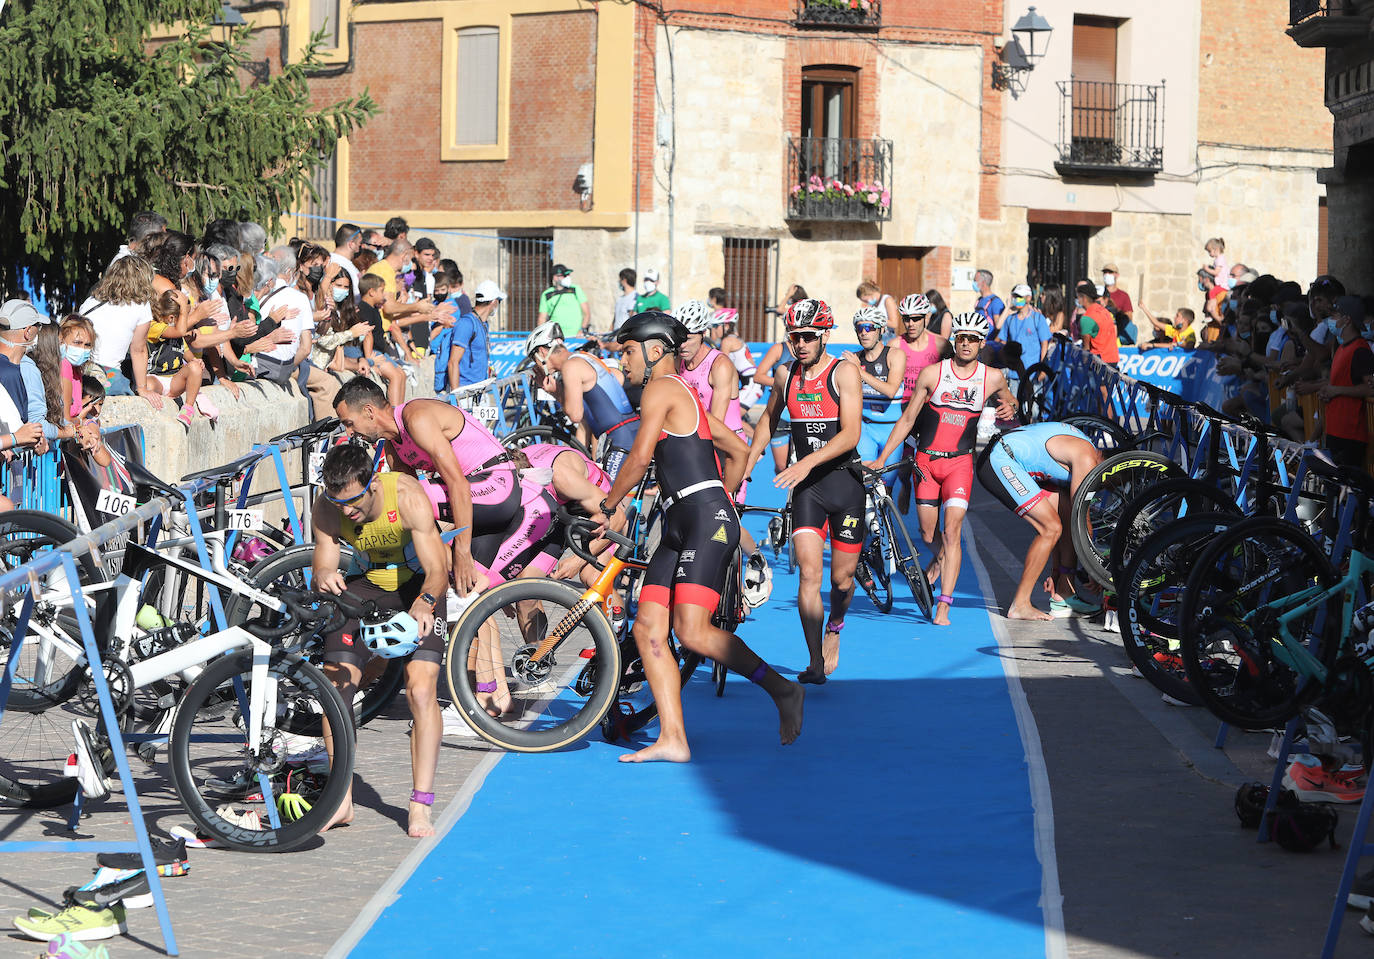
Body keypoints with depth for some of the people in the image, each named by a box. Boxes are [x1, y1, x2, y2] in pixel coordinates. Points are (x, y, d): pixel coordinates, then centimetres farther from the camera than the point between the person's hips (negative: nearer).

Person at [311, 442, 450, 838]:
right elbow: (321, 570, -18)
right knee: (336, 689, -11)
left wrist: (425, 602, -55)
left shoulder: (408, 497, -31)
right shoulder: (328, 509, -21)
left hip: (418, 589, -3)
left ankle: (421, 806, -14)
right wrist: (325, 578, -43)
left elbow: (437, 571, -33)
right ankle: (341, 801, 0)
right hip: (363, 587, 3)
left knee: (421, 690, -20)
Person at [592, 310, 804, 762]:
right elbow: (739, 451, 30)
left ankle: (782, 689, -8)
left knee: (692, 631, -19)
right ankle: (672, 739, -3)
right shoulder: (685, 395, 25)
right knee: (647, 630, 0)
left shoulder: (661, 389, -5)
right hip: (681, 523, 10)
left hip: (706, 520, -10)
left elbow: (640, 458, -12)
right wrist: (721, 499, 33)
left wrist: (607, 507, 0)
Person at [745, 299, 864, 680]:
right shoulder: (787, 376, 5)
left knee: (842, 578, 7)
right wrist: (745, 466, 16)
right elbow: (768, 421, 23)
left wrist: (808, 462, -31)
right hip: (806, 487, 2)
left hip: (845, 482, -2)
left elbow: (851, 434, -20)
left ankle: (834, 629, 39)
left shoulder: (845, 372, -9)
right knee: (809, 573, -13)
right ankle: (816, 662, -12)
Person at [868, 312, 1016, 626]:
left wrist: (1010, 409, -3)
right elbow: (908, 418, 3)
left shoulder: (992, 378, 2)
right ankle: (940, 558, 45)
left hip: (959, 462, -1)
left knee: (951, 531, -15)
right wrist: (881, 459, 0)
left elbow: (1009, 401, 23)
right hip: (926, 460, 1)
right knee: (928, 534, 8)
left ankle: (943, 607, -16)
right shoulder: (932, 373, -2)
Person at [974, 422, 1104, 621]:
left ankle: (1063, 596, 7)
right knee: (1051, 528, -14)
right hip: (999, 461, -11)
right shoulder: (1087, 459, -16)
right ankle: (1020, 605, -8)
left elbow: (1074, 516, 17)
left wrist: (1059, 573, 18)